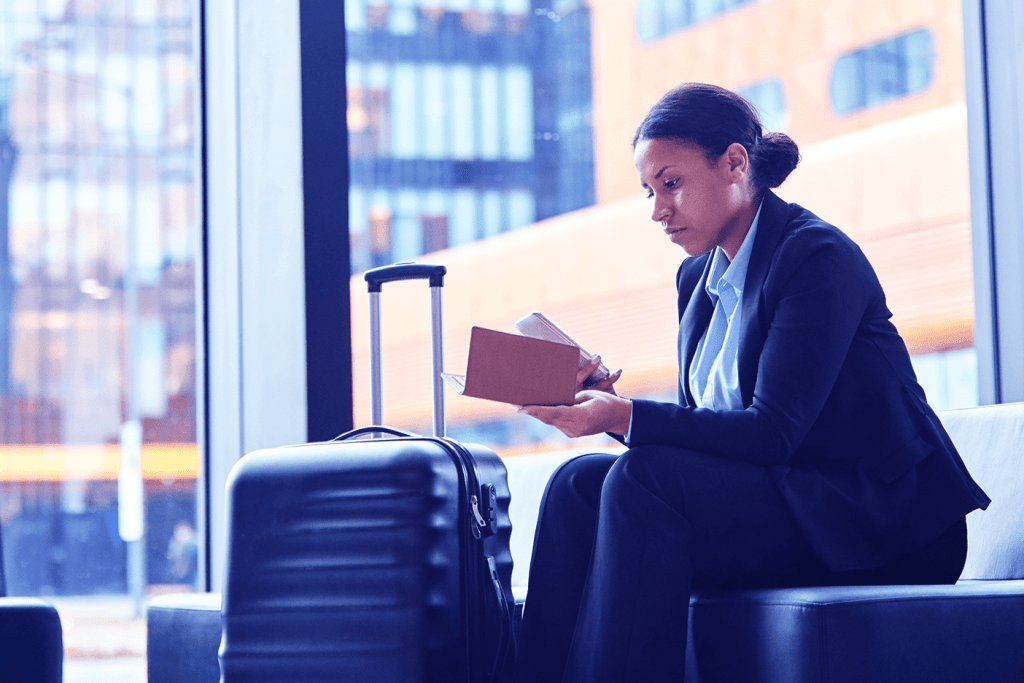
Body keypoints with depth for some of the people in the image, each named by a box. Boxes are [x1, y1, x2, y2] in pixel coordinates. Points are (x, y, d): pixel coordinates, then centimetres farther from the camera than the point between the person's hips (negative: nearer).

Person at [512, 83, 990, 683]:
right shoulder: (698, 277, 14)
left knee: (644, 480, -28)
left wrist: (626, 417, -28)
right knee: (579, 483, -12)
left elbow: (774, 430, -21)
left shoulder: (820, 256, -12)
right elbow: (703, 426, 13)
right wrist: (610, 402, -6)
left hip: (881, 516, -8)